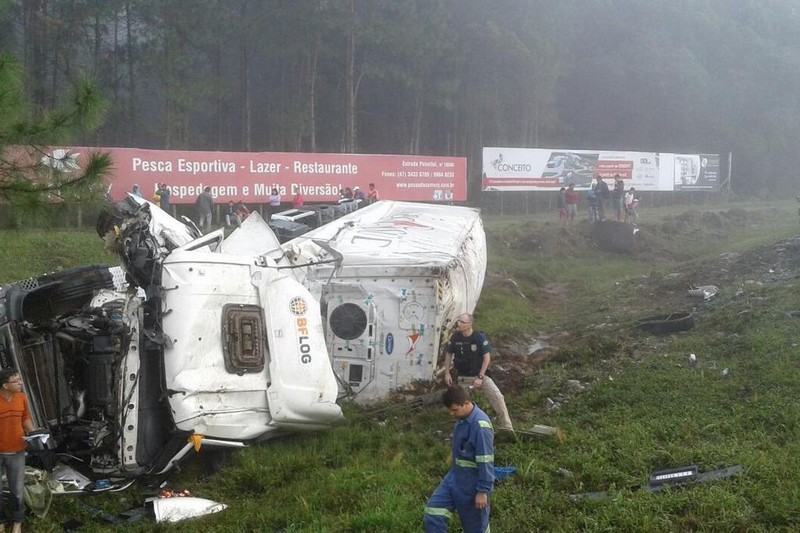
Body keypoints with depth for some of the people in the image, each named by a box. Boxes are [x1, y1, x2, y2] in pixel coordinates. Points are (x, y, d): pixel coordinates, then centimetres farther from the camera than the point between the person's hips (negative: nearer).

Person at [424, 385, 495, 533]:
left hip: (472, 484, -8)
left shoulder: (480, 425, -27)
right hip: (455, 477, 8)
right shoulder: (462, 418, 1)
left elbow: (485, 462, -24)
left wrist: (483, 491, -21)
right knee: (432, 514, 4)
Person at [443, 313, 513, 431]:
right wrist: (447, 373, 3)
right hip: (463, 377, 3)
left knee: (497, 397, -17)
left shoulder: (479, 337, -16)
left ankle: (506, 427, -11)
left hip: (480, 375, -3)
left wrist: (480, 377, -16)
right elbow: (449, 354, 8)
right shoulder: (455, 337, -7)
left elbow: (487, 358, -13)